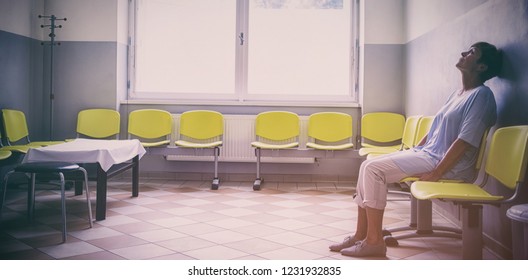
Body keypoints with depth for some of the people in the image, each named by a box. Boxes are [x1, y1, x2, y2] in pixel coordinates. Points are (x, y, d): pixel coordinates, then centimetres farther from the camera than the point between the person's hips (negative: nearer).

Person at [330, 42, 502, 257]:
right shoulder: (459, 93, 18)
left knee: (375, 169, -21)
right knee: (368, 165, -3)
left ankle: (375, 241, -12)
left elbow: (465, 141, -19)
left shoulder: (481, 95, -12)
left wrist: (436, 173, -21)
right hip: (426, 153, 9)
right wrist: (412, 153, 14)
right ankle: (361, 235, 1)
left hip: (449, 164, -9)